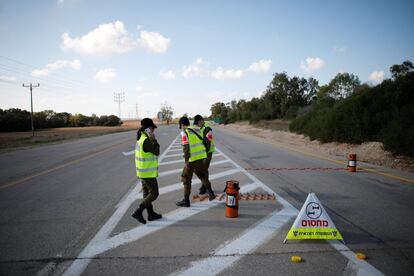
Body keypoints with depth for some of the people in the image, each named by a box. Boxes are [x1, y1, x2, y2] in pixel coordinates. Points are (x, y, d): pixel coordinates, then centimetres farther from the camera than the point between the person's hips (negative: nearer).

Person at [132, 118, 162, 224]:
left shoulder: (140, 139, 8)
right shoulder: (146, 141, -23)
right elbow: (156, 152, -15)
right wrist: (153, 139, -12)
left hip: (143, 171, 10)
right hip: (148, 172, -10)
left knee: (147, 193, 16)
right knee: (154, 193, -2)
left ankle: (151, 214, 27)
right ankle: (138, 212, -5)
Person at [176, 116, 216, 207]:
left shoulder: (184, 132, -11)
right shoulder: (197, 129, 10)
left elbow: (186, 148, -18)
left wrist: (186, 161, -15)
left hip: (192, 158, -7)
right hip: (202, 156, 7)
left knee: (186, 178, 7)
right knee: (202, 175, 25)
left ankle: (186, 200, 12)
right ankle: (211, 193, 24)